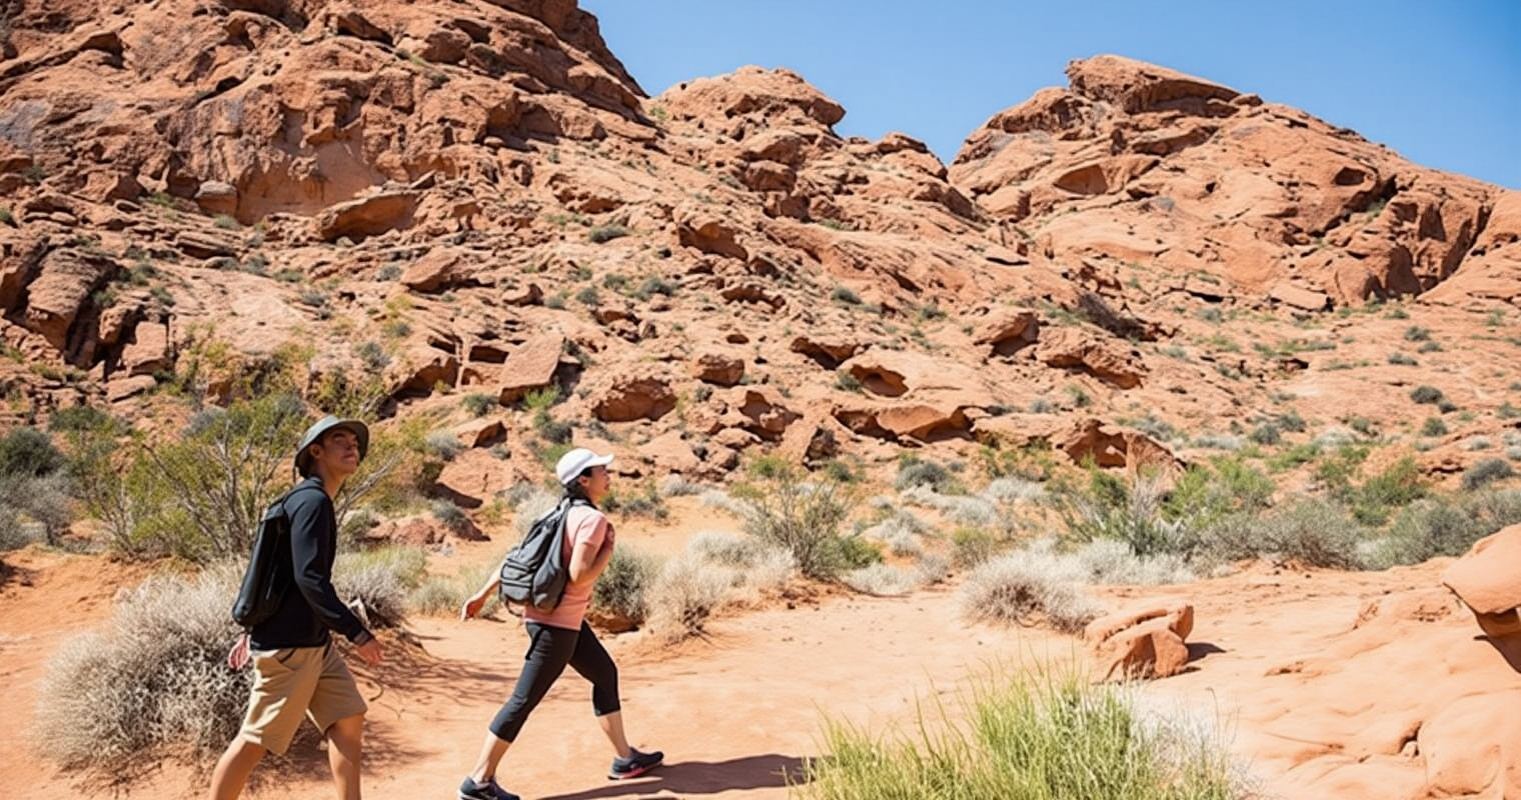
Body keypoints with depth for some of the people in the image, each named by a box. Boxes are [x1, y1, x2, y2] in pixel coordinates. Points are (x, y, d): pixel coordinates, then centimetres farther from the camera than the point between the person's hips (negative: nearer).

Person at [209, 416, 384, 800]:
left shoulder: (311, 502, 14)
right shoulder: (312, 501, -16)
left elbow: (283, 573, 19)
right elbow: (309, 580, -25)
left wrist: (256, 630, 23)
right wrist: (358, 633, -24)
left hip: (314, 642, 10)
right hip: (289, 645, -10)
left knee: (348, 718, 8)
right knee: (255, 740, 0)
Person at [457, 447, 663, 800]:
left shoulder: (565, 514, 10)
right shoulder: (593, 519, -16)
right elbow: (579, 576, -25)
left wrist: (483, 593, 11)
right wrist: (609, 549, -9)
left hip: (565, 619, 10)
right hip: (556, 622, -10)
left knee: (605, 674, 19)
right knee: (524, 700, -2)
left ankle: (624, 759, 29)